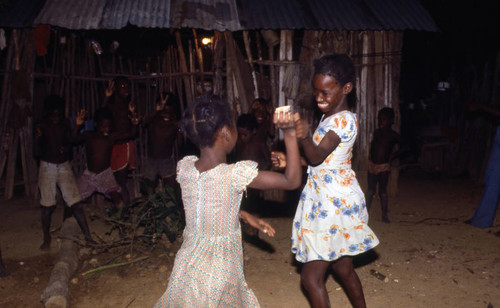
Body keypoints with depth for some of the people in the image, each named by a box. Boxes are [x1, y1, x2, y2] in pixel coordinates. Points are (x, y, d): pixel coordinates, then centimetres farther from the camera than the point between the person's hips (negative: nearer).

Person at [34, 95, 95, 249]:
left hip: (64, 166, 2)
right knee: (47, 205, -1)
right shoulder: (41, 126, -7)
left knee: (75, 202, -2)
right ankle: (46, 238, 17)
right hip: (47, 167, -2)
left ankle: (87, 236, 2)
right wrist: (37, 140, -28)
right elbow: (38, 153, -9)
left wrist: (66, 148, -13)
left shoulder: (65, 124, 1)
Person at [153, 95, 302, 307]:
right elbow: (292, 181, -14)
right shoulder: (236, 174, -23)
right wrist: (289, 134, -15)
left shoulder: (184, 166, -7)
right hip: (219, 273, -5)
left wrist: (245, 216, 13)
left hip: (187, 266, 5)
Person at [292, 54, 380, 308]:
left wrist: (304, 137, -43)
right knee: (343, 267, 21)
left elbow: (316, 157, -26)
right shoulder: (328, 116, 11)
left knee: (310, 276, -5)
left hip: (335, 203, -9)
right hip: (324, 199, 9)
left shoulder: (345, 120, -16)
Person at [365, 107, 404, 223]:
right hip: (372, 164, 3)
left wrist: (392, 156, -2)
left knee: (382, 191, 2)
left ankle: (384, 214, 13)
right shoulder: (376, 132, 6)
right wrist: (371, 156, 7)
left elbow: (402, 148, 6)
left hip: (384, 166, -3)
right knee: (370, 189, 8)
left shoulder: (393, 135, -5)